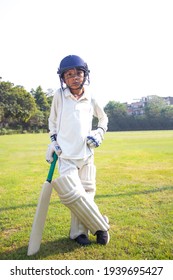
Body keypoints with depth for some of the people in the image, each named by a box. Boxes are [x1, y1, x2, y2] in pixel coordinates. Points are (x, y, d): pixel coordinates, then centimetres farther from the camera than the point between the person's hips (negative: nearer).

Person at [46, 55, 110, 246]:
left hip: (86, 153, 2)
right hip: (66, 154, -2)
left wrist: (99, 133, 5)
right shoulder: (59, 96, -1)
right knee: (72, 193, -13)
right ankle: (100, 226, 5)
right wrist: (53, 141, 4)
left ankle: (78, 232, 20)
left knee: (87, 192, 3)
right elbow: (52, 120, 12)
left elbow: (103, 118, 21)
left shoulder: (91, 99, 3)